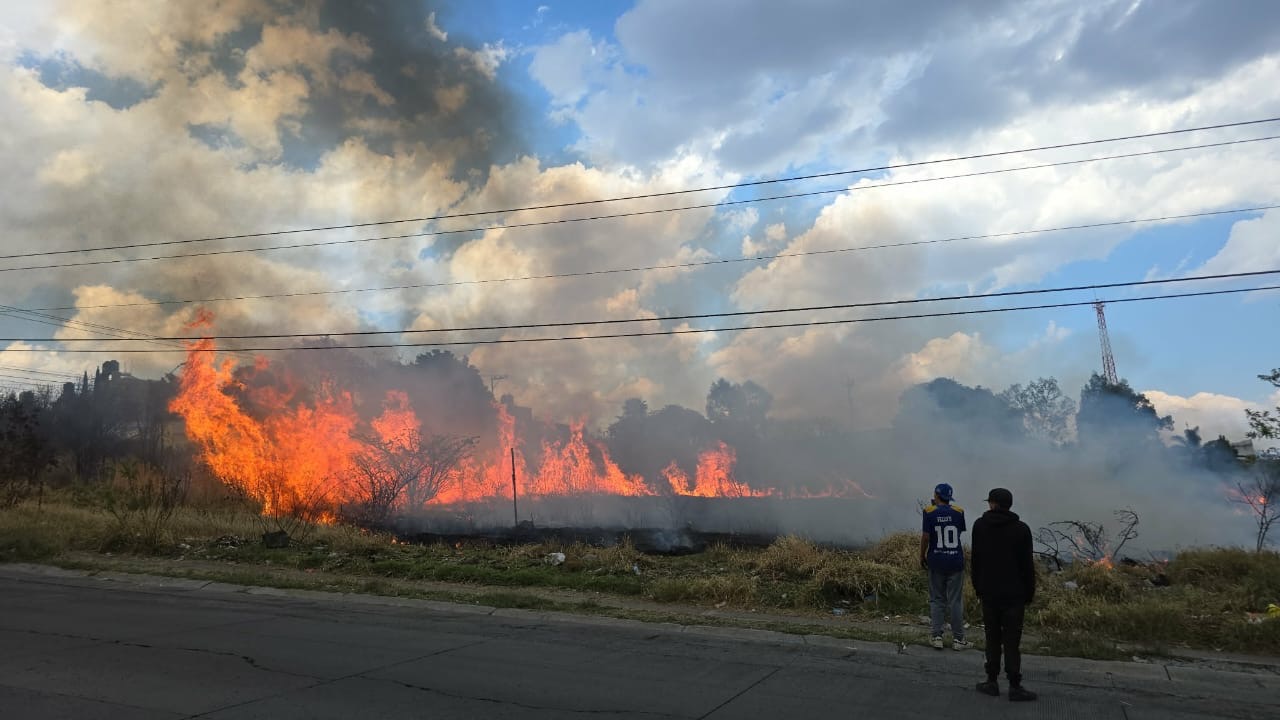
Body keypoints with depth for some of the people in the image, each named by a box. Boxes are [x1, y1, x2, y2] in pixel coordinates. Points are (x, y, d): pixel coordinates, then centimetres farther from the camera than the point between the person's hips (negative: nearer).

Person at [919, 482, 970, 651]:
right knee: (956, 600, 7)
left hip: (936, 561, -1)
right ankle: (958, 639, 10)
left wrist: (922, 557, 3)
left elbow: (925, 536, -11)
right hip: (956, 561, 1)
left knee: (937, 600, 9)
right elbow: (961, 531, 12)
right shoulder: (958, 511, -3)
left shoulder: (930, 512, -8)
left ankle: (937, 637, 7)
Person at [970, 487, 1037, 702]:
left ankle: (992, 682, 13)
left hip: (989, 593, 2)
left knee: (992, 638, 10)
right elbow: (1027, 565, -5)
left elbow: (975, 561, 1)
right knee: (1011, 641, 2)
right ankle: (1015, 686, 5)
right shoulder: (1021, 529, -7)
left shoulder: (980, 525, -2)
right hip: (1014, 594, -1)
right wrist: (1029, 593, 5)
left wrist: (978, 588, 11)